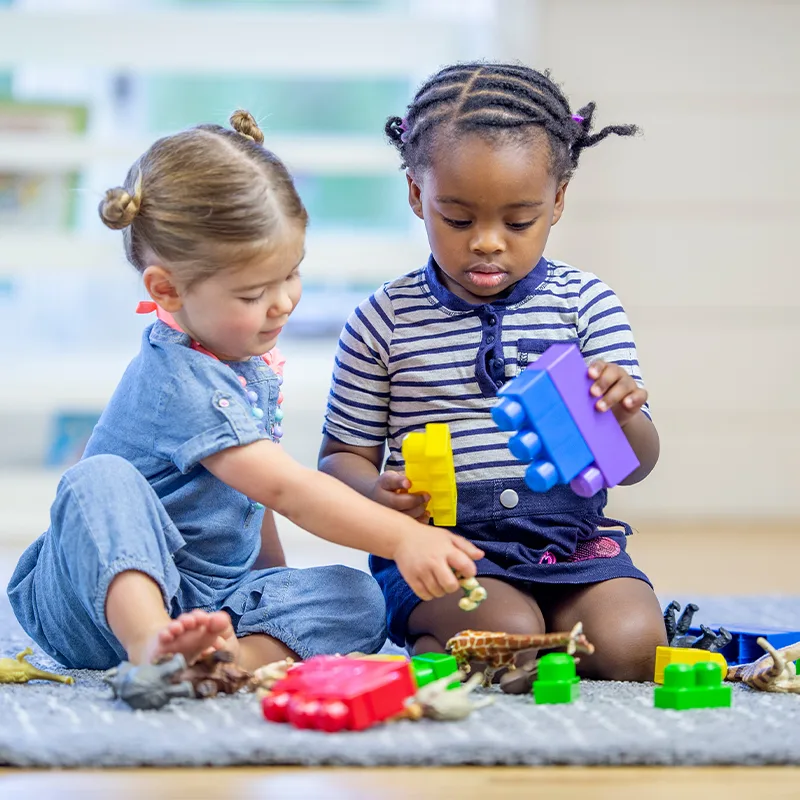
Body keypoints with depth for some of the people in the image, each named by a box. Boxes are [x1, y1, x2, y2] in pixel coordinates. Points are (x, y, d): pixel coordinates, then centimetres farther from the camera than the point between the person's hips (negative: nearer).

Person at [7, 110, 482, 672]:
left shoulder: (249, 356, 8)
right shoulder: (178, 382, -22)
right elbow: (286, 488, -30)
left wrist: (274, 577, 21)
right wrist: (403, 537, -35)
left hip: (209, 602, 8)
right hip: (109, 594, -8)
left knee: (358, 597, -14)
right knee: (102, 479, -36)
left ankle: (237, 655, -42)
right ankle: (152, 647, -56)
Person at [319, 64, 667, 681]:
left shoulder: (586, 304, 4)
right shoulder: (384, 321, 2)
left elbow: (636, 466, 3)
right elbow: (342, 457, 8)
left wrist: (623, 415, -22)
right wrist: (379, 492, -16)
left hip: (571, 539, 3)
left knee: (629, 645, -22)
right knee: (509, 633, -31)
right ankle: (429, 649, 0)